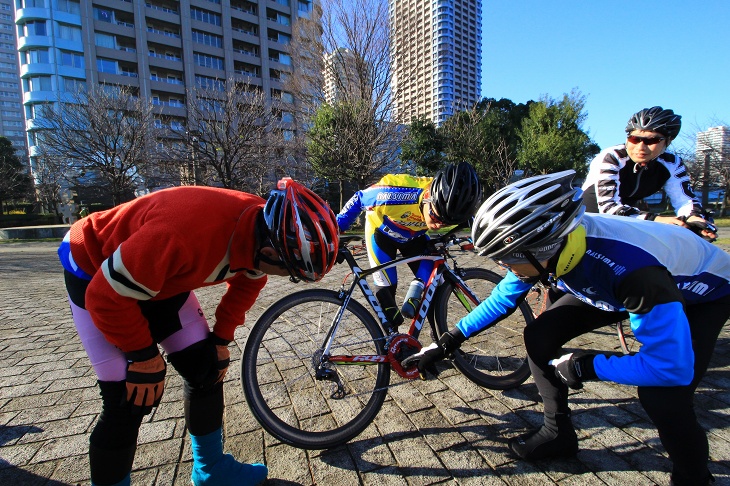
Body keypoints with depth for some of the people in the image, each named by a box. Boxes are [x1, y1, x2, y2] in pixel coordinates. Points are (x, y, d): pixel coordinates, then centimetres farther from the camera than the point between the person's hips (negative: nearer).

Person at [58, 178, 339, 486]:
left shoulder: (259, 227, -20)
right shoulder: (186, 234, -43)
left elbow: (247, 282, 1)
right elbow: (108, 297, -28)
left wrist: (221, 338, 1)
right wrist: (144, 355, -16)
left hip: (164, 274, 6)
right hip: (96, 273, -5)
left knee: (206, 370, 3)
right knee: (129, 402, -9)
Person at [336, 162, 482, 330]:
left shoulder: (449, 203, -30)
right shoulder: (397, 193, -43)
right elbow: (358, 200, -22)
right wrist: (336, 231, -13)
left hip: (413, 235, 4)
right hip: (381, 231, -3)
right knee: (386, 286, -7)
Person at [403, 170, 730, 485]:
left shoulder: (629, 267, -44)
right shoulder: (543, 246, -25)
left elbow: (672, 368, -38)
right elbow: (501, 300, -10)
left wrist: (584, 367, -26)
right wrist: (445, 344, -9)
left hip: (703, 292, -5)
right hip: (611, 287, 5)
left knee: (662, 397, -25)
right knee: (539, 336, -10)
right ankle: (558, 434, 12)